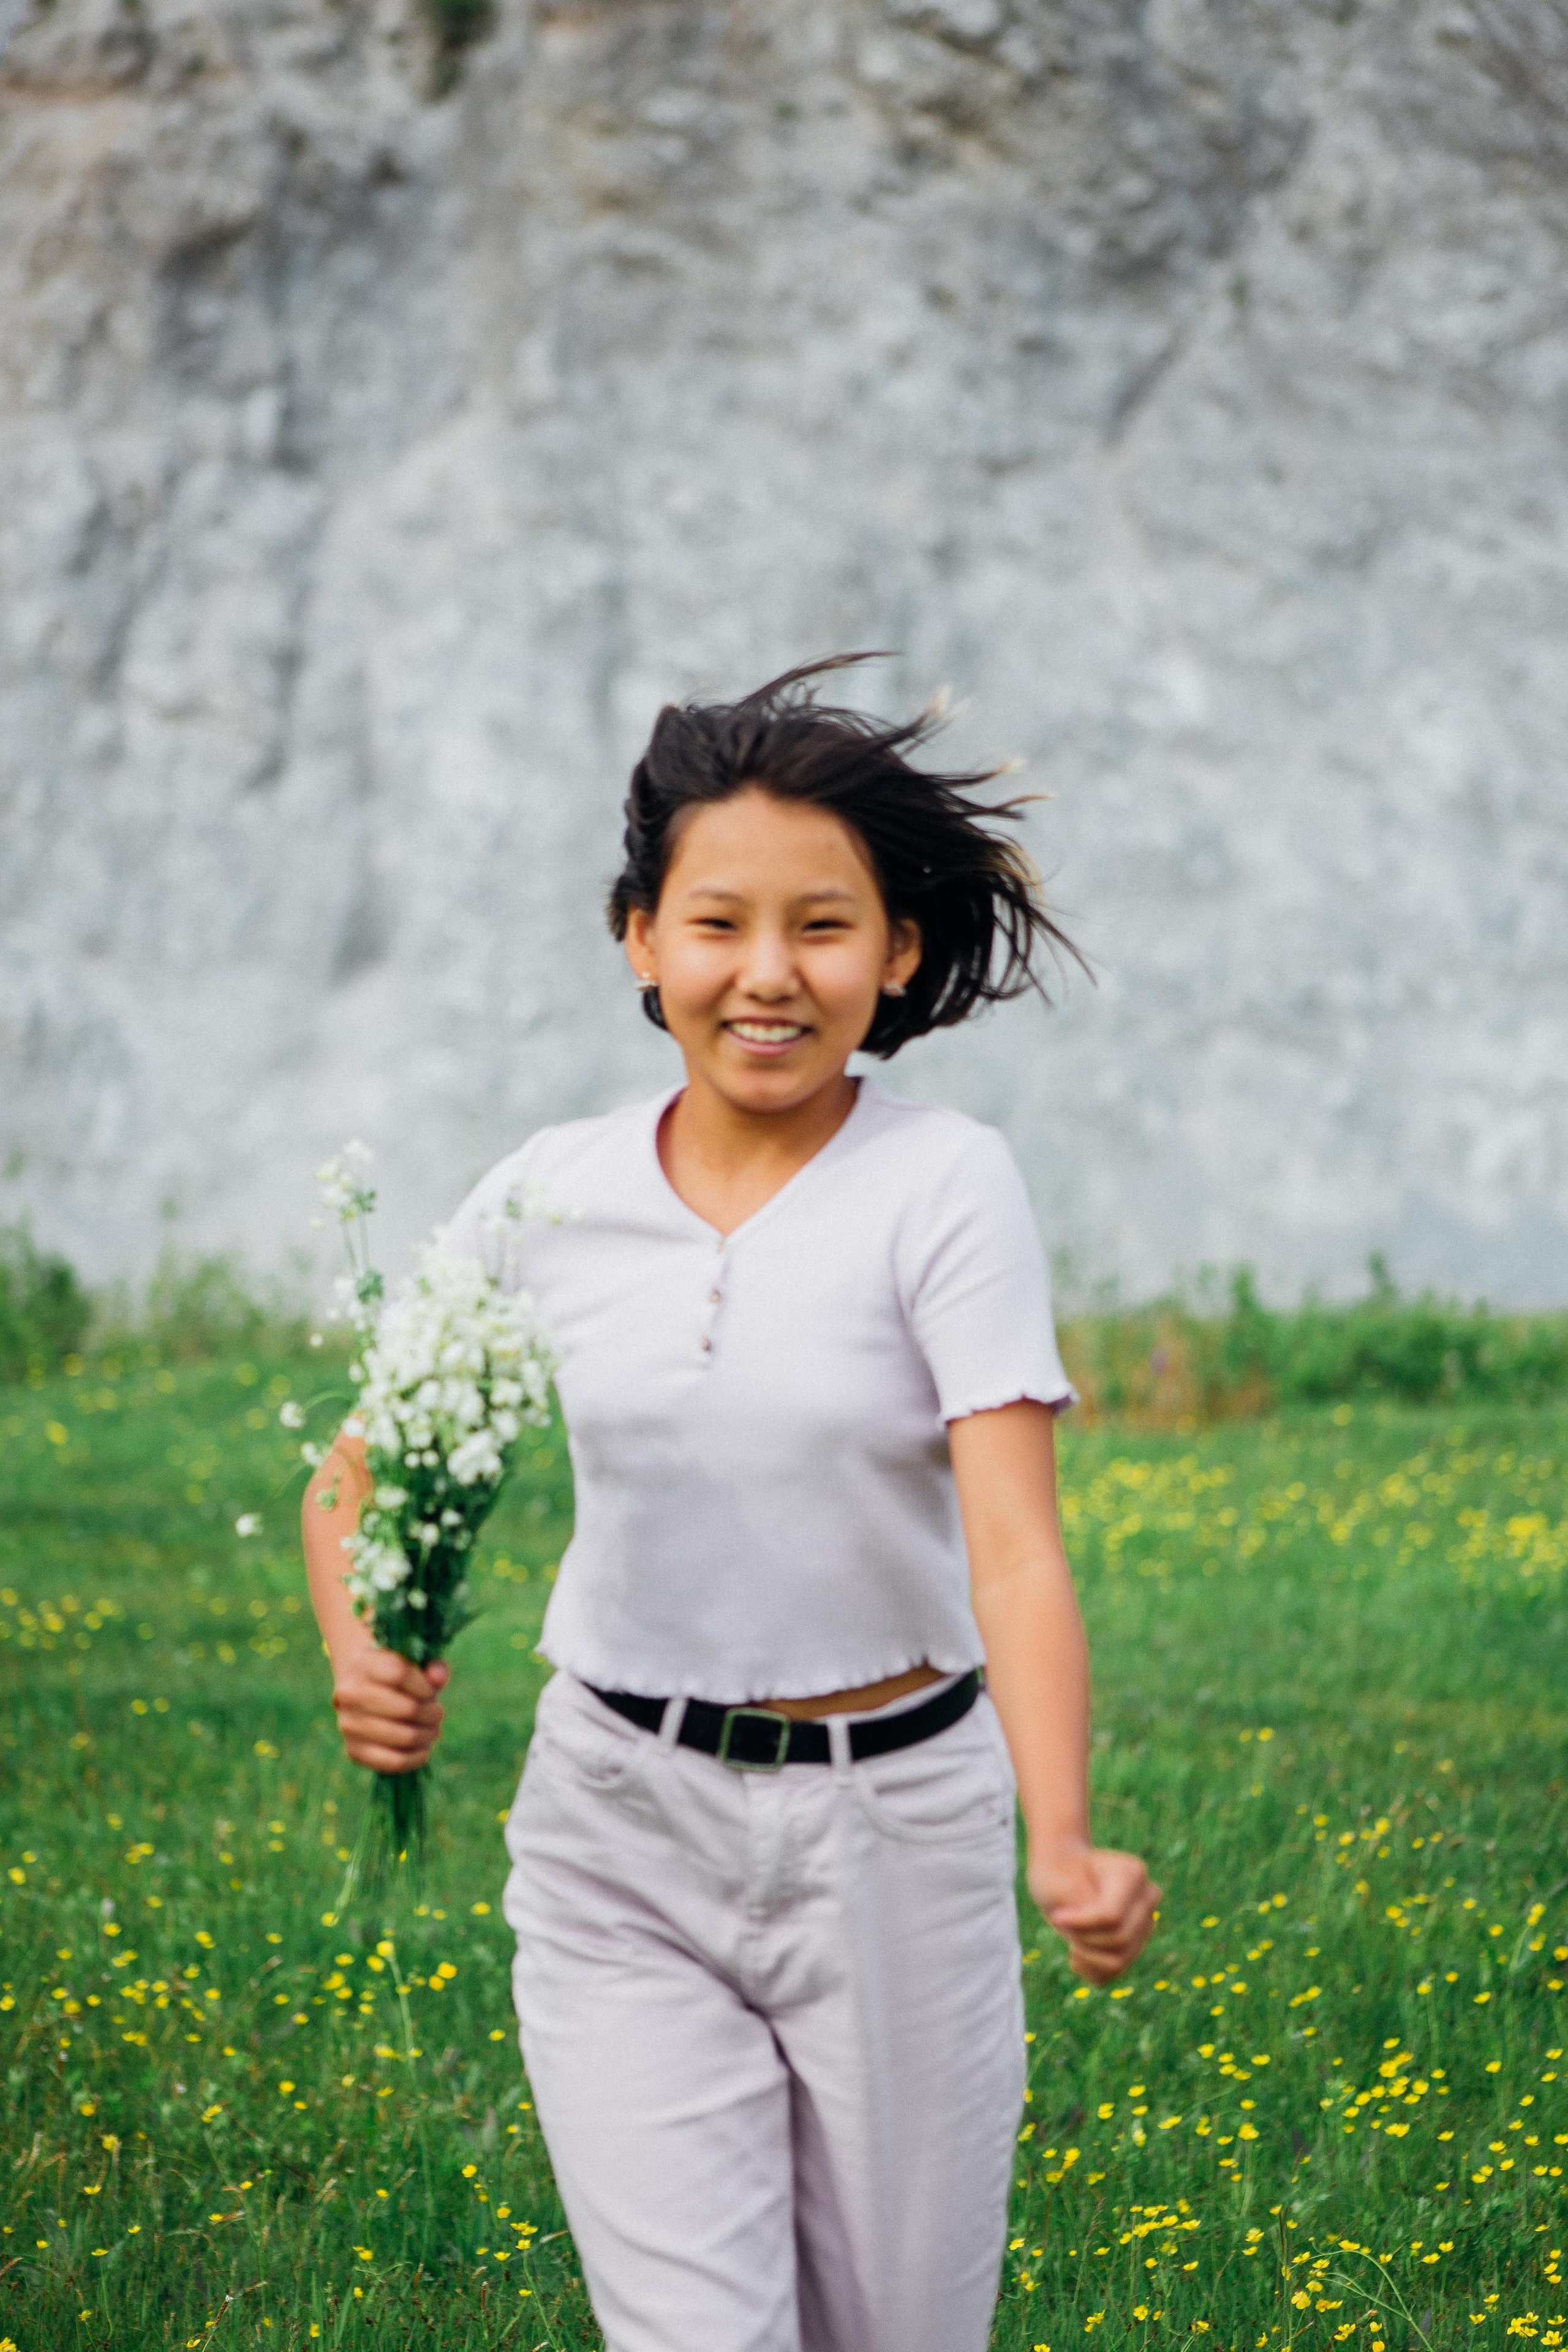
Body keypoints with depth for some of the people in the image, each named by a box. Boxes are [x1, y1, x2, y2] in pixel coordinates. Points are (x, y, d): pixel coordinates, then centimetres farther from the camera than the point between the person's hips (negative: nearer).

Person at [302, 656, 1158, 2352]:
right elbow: (359, 1471, 10)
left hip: (894, 1831, -1)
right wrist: (364, 1667, -11)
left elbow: (1014, 1544, -20)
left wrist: (1065, 1847, -35)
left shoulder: (943, 1188, -10)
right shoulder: (550, 1199, -2)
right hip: (620, 1843, 1)